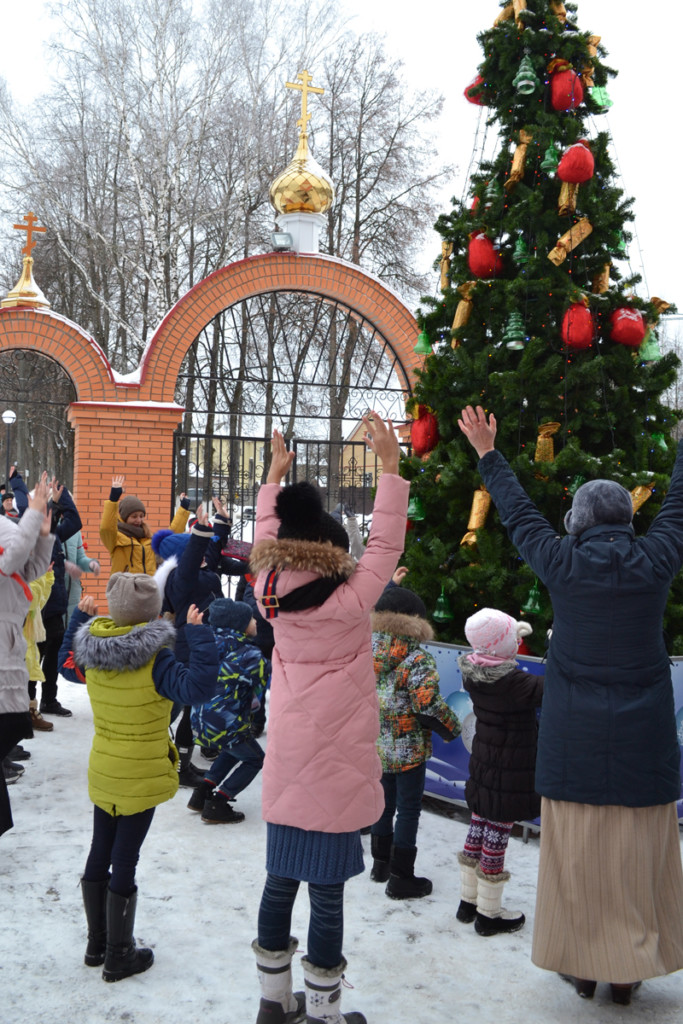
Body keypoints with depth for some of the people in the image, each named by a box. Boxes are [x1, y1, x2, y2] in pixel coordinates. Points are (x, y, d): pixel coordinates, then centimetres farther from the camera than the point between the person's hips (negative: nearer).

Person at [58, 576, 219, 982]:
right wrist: (199, 633, -29)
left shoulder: (91, 651, -4)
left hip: (102, 773, 6)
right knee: (125, 862, 3)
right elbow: (198, 685, -34)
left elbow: (67, 663, 18)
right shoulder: (154, 660, -23)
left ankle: (97, 943, 34)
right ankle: (119, 957, 15)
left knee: (99, 854, 18)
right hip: (140, 779, -6)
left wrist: (79, 617, 25)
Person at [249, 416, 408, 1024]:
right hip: (335, 768, -6)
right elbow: (386, 544, -10)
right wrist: (390, 464, -8)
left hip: (287, 766, 6)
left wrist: (276, 474, 24)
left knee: (282, 879, 14)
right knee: (327, 888, 3)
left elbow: (267, 540, 13)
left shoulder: (273, 597, -3)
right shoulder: (349, 603, -16)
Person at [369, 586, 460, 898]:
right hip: (408, 751, -6)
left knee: (384, 802, 22)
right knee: (408, 810, 6)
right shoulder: (417, 659, -20)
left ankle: (380, 863, 37)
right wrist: (451, 727, -8)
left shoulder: (366, 650, -2)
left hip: (375, 747, 6)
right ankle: (400, 878, 13)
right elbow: (428, 702, -24)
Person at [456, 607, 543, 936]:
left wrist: (512, 636, 16)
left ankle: (468, 902, 31)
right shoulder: (513, 683, -27)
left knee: (477, 831, 18)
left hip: (482, 766, 8)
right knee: (497, 838, 3)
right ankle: (489, 914, 15)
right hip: (510, 773, -8)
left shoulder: (474, 674, -3)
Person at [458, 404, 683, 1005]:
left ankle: (584, 964, 18)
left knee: (578, 854, 8)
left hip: (573, 737, -1)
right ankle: (630, 969, 18)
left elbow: (519, 515, 10)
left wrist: (489, 456, 23)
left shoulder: (562, 564, -4)